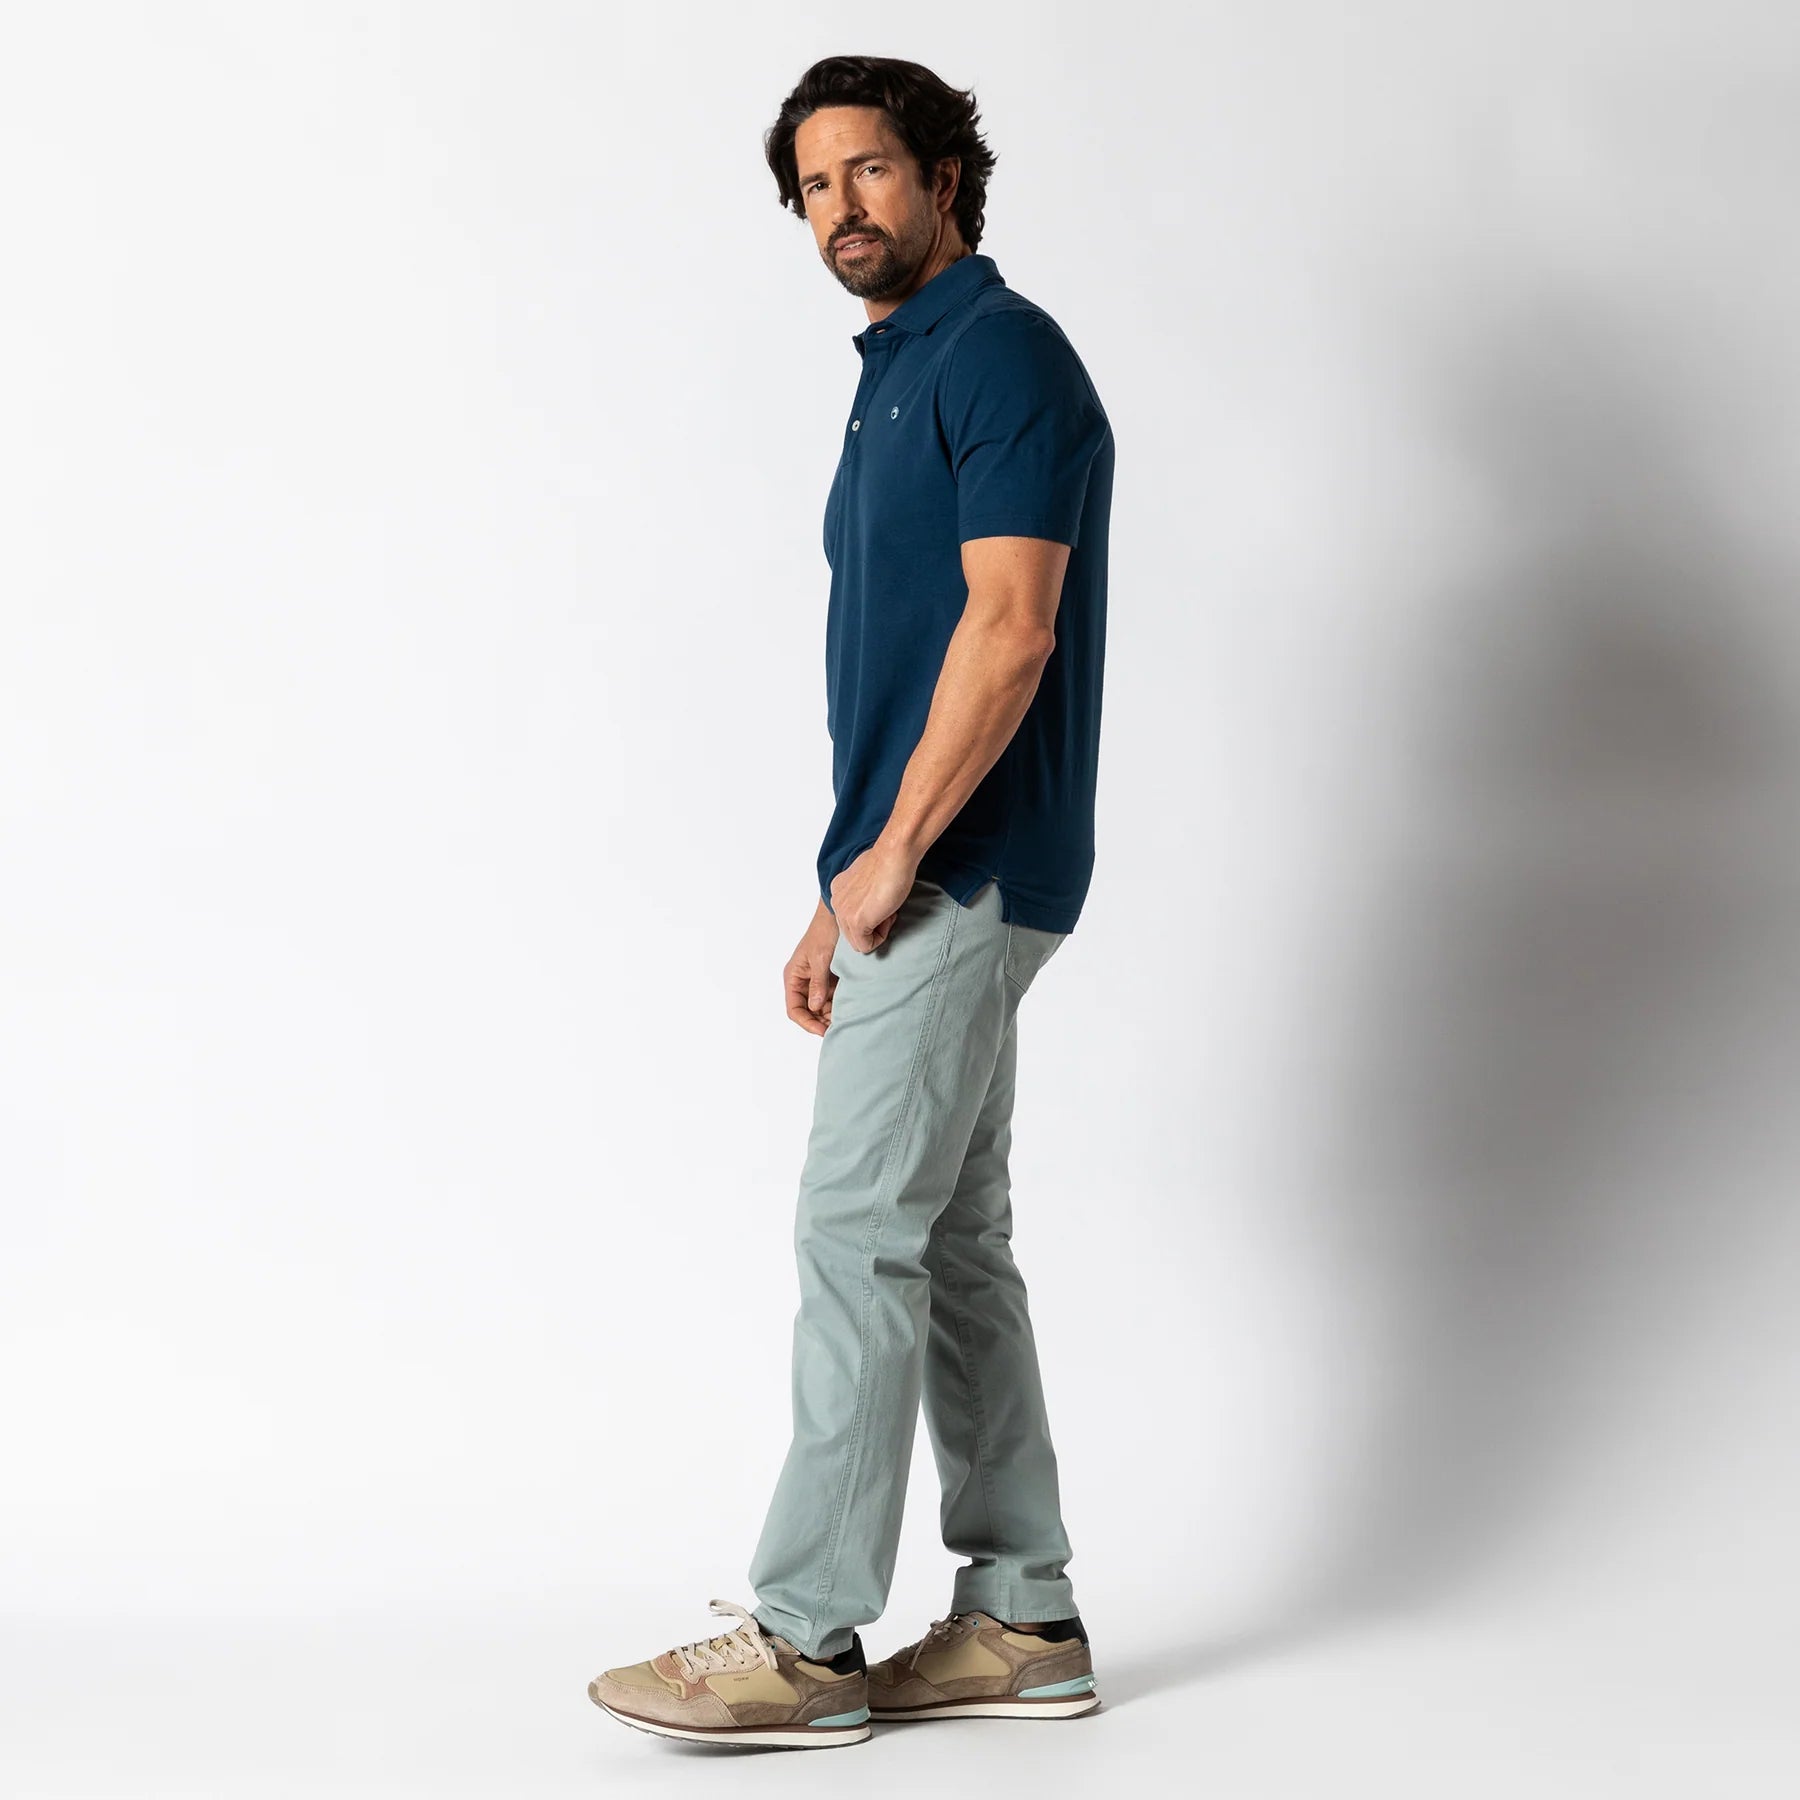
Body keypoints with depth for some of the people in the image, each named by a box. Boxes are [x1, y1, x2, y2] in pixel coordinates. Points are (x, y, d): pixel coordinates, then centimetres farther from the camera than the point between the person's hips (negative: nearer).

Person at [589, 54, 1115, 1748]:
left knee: (858, 1229, -8)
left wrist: (892, 857, -16)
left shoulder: (1003, 353, -9)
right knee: (951, 1240, 10)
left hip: (961, 873, -10)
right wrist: (842, 907, 17)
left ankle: (804, 1638, -1)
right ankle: (1023, 1621, 16)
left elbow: (1008, 627, -19)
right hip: (919, 885, 10)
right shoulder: (896, 380, 20)